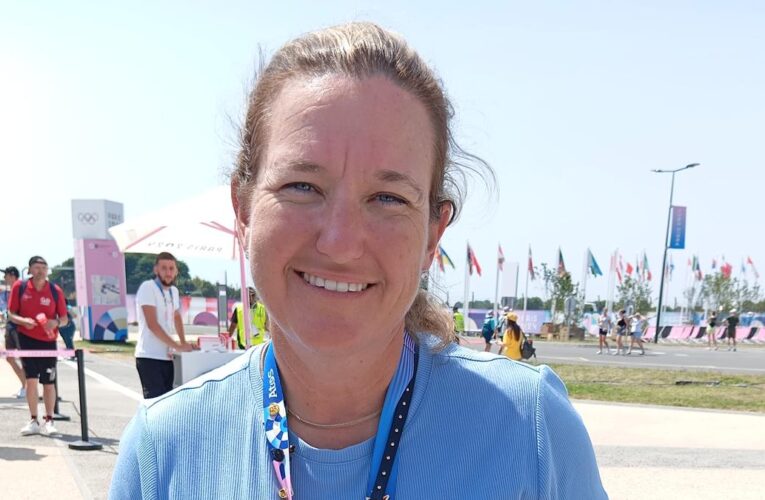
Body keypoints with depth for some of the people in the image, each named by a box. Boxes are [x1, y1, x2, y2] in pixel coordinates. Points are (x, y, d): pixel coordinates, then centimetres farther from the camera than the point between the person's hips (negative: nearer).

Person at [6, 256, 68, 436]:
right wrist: (23, 320, -18)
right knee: (31, 379, -2)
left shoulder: (55, 291, -4)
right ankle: (33, 421, 13)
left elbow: (64, 319, 1)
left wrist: (56, 322, -21)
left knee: (48, 382, 5)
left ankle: (48, 421, 19)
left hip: (48, 341, 0)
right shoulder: (19, 287, -3)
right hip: (27, 339, 0)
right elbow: (11, 313, 2)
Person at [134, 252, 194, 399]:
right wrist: (177, 346, -15)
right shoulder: (148, 287, -10)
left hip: (166, 357, 7)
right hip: (149, 358, -7)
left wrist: (184, 343, 14)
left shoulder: (173, 291, 13)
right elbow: (152, 324, -16)